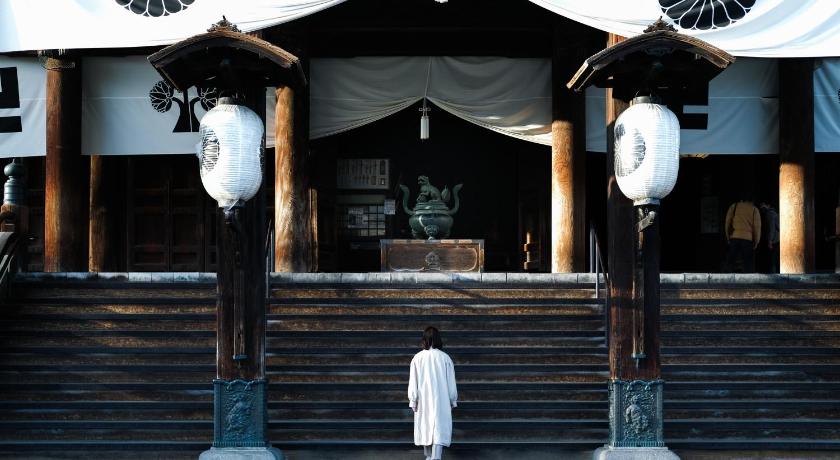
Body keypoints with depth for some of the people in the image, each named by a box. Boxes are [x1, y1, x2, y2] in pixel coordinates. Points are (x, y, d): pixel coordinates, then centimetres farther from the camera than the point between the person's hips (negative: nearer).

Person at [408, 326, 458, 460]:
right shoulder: (445, 358, -6)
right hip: (441, 401, -2)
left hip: (423, 401, 2)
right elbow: (451, 382, 0)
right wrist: (453, 400, 11)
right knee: (439, 429, -4)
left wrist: (413, 401, 6)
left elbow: (413, 383, -3)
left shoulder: (418, 358, -5)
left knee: (426, 428, 15)